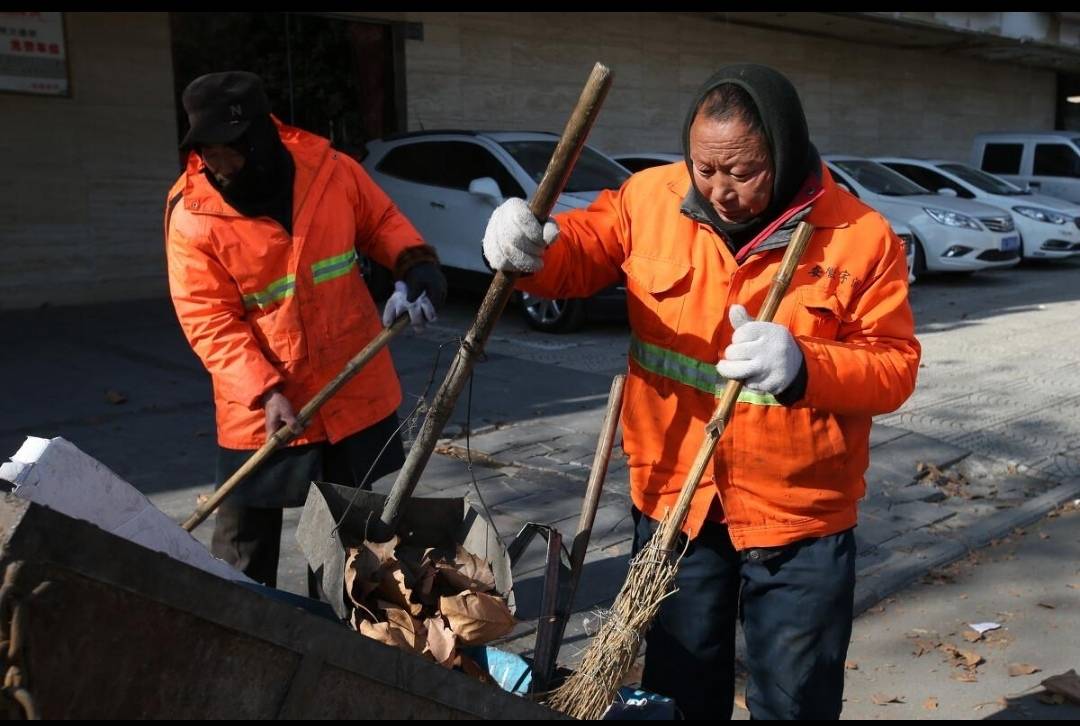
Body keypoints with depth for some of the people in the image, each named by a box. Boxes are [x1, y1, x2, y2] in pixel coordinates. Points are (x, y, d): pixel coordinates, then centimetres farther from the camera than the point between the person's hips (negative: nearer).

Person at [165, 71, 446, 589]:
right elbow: (210, 323, -16)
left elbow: (382, 222, 7)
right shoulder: (192, 217, -16)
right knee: (244, 535, 8)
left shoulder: (330, 169, -10)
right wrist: (264, 392, -27)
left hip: (353, 388, 3)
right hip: (257, 407, -2)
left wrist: (415, 266, -13)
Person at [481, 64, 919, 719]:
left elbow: (895, 366, -10)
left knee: (794, 701, 15)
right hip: (673, 502, 2)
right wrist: (533, 250, -22)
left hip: (798, 520, -2)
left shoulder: (861, 238, -11)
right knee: (678, 690, 21)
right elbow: (581, 253, 3)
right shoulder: (651, 200, -5)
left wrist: (804, 367, -30)